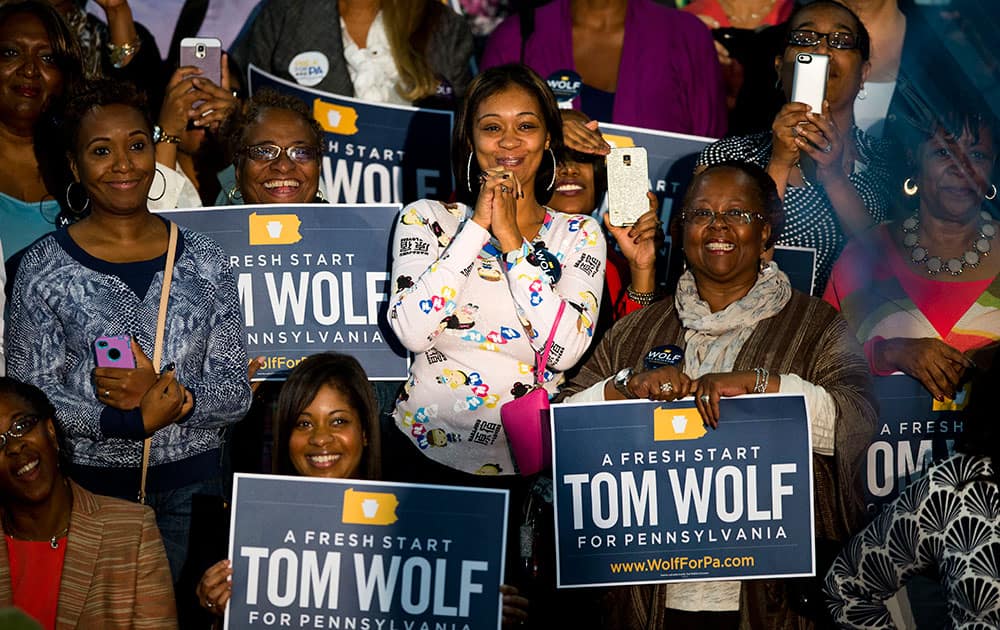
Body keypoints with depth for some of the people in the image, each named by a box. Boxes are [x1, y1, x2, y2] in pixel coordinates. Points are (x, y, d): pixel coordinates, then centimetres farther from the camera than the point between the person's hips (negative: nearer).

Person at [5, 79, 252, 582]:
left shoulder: (205, 262, 5)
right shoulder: (45, 269, -1)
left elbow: (237, 392, 3)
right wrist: (134, 421, -19)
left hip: (192, 486, 2)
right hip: (88, 488, -2)